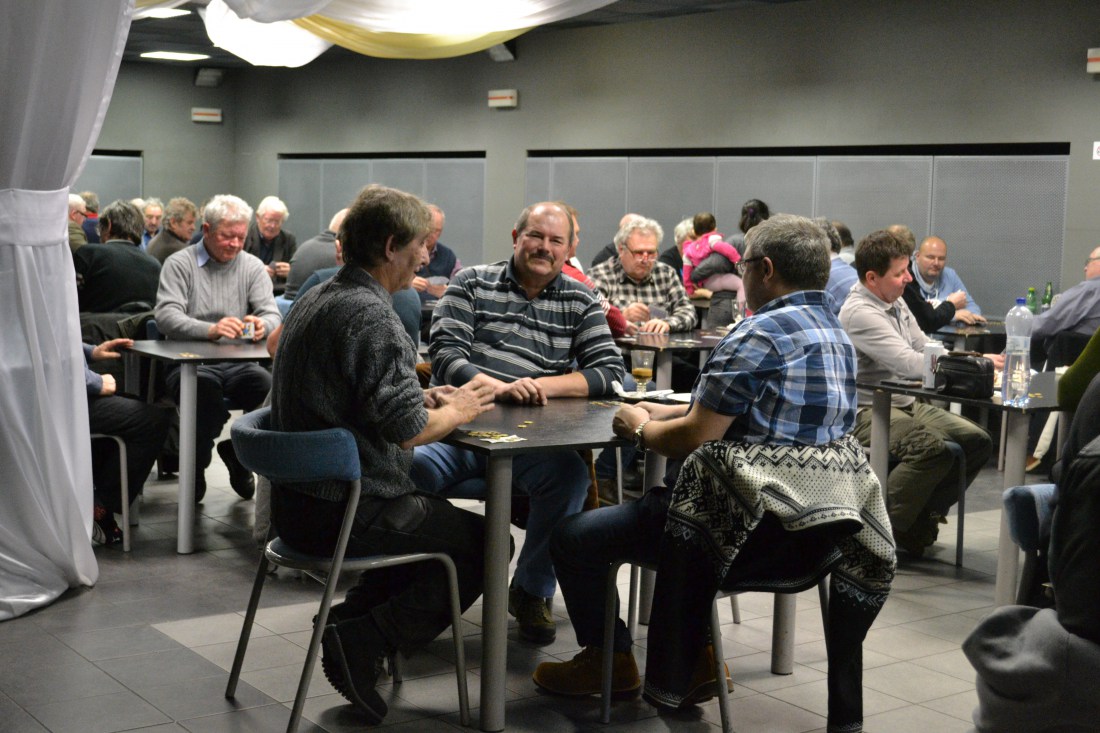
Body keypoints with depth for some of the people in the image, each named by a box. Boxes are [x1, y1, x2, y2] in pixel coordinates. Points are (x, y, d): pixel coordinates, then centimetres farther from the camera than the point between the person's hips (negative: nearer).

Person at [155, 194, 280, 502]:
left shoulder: (252, 266, 14)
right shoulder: (179, 264, 3)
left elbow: (272, 315, 4)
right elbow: (166, 316, -12)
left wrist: (262, 325, -23)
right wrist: (209, 329, -32)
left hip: (237, 362, 3)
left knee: (269, 384, -30)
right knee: (204, 385, -38)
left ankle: (238, 455, -1)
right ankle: (196, 466, -15)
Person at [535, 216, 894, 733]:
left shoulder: (760, 333, -16)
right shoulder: (835, 334, 13)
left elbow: (693, 437, -16)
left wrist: (640, 427, 5)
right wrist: (665, 413, 16)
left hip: (754, 527, -10)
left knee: (572, 538, 4)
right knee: (653, 503, 35)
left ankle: (608, 660, 24)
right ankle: (693, 658, 32)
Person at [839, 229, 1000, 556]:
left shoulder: (896, 302, 11)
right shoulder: (860, 312, -19)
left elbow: (925, 348, 18)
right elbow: (909, 364, -26)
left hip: (907, 404, 9)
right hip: (868, 412, -9)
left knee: (978, 441, -4)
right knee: (934, 449, -32)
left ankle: (922, 518, 9)